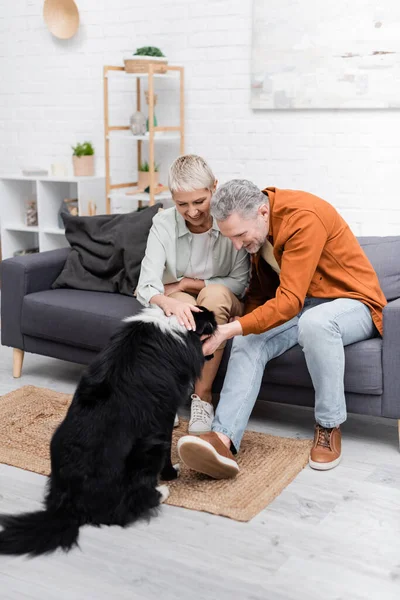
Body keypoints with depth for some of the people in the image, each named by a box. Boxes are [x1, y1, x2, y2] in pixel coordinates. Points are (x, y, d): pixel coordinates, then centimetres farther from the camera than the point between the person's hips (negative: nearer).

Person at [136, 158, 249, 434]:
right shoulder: (163, 224, -13)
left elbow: (240, 282, -10)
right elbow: (147, 285, -25)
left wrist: (188, 283, -17)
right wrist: (169, 302, -49)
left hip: (223, 307, 0)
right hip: (179, 307, 0)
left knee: (215, 293, -35)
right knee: (182, 302, -35)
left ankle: (202, 396, -24)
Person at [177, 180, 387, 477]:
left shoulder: (304, 217, -27)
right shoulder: (257, 228, -1)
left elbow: (290, 301, -32)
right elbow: (261, 288, 10)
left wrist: (232, 329, -37)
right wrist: (242, 328, -8)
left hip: (351, 303, -7)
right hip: (301, 306, 7)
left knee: (315, 321, -39)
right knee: (248, 340, -17)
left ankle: (329, 427, -20)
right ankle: (224, 439, -30)